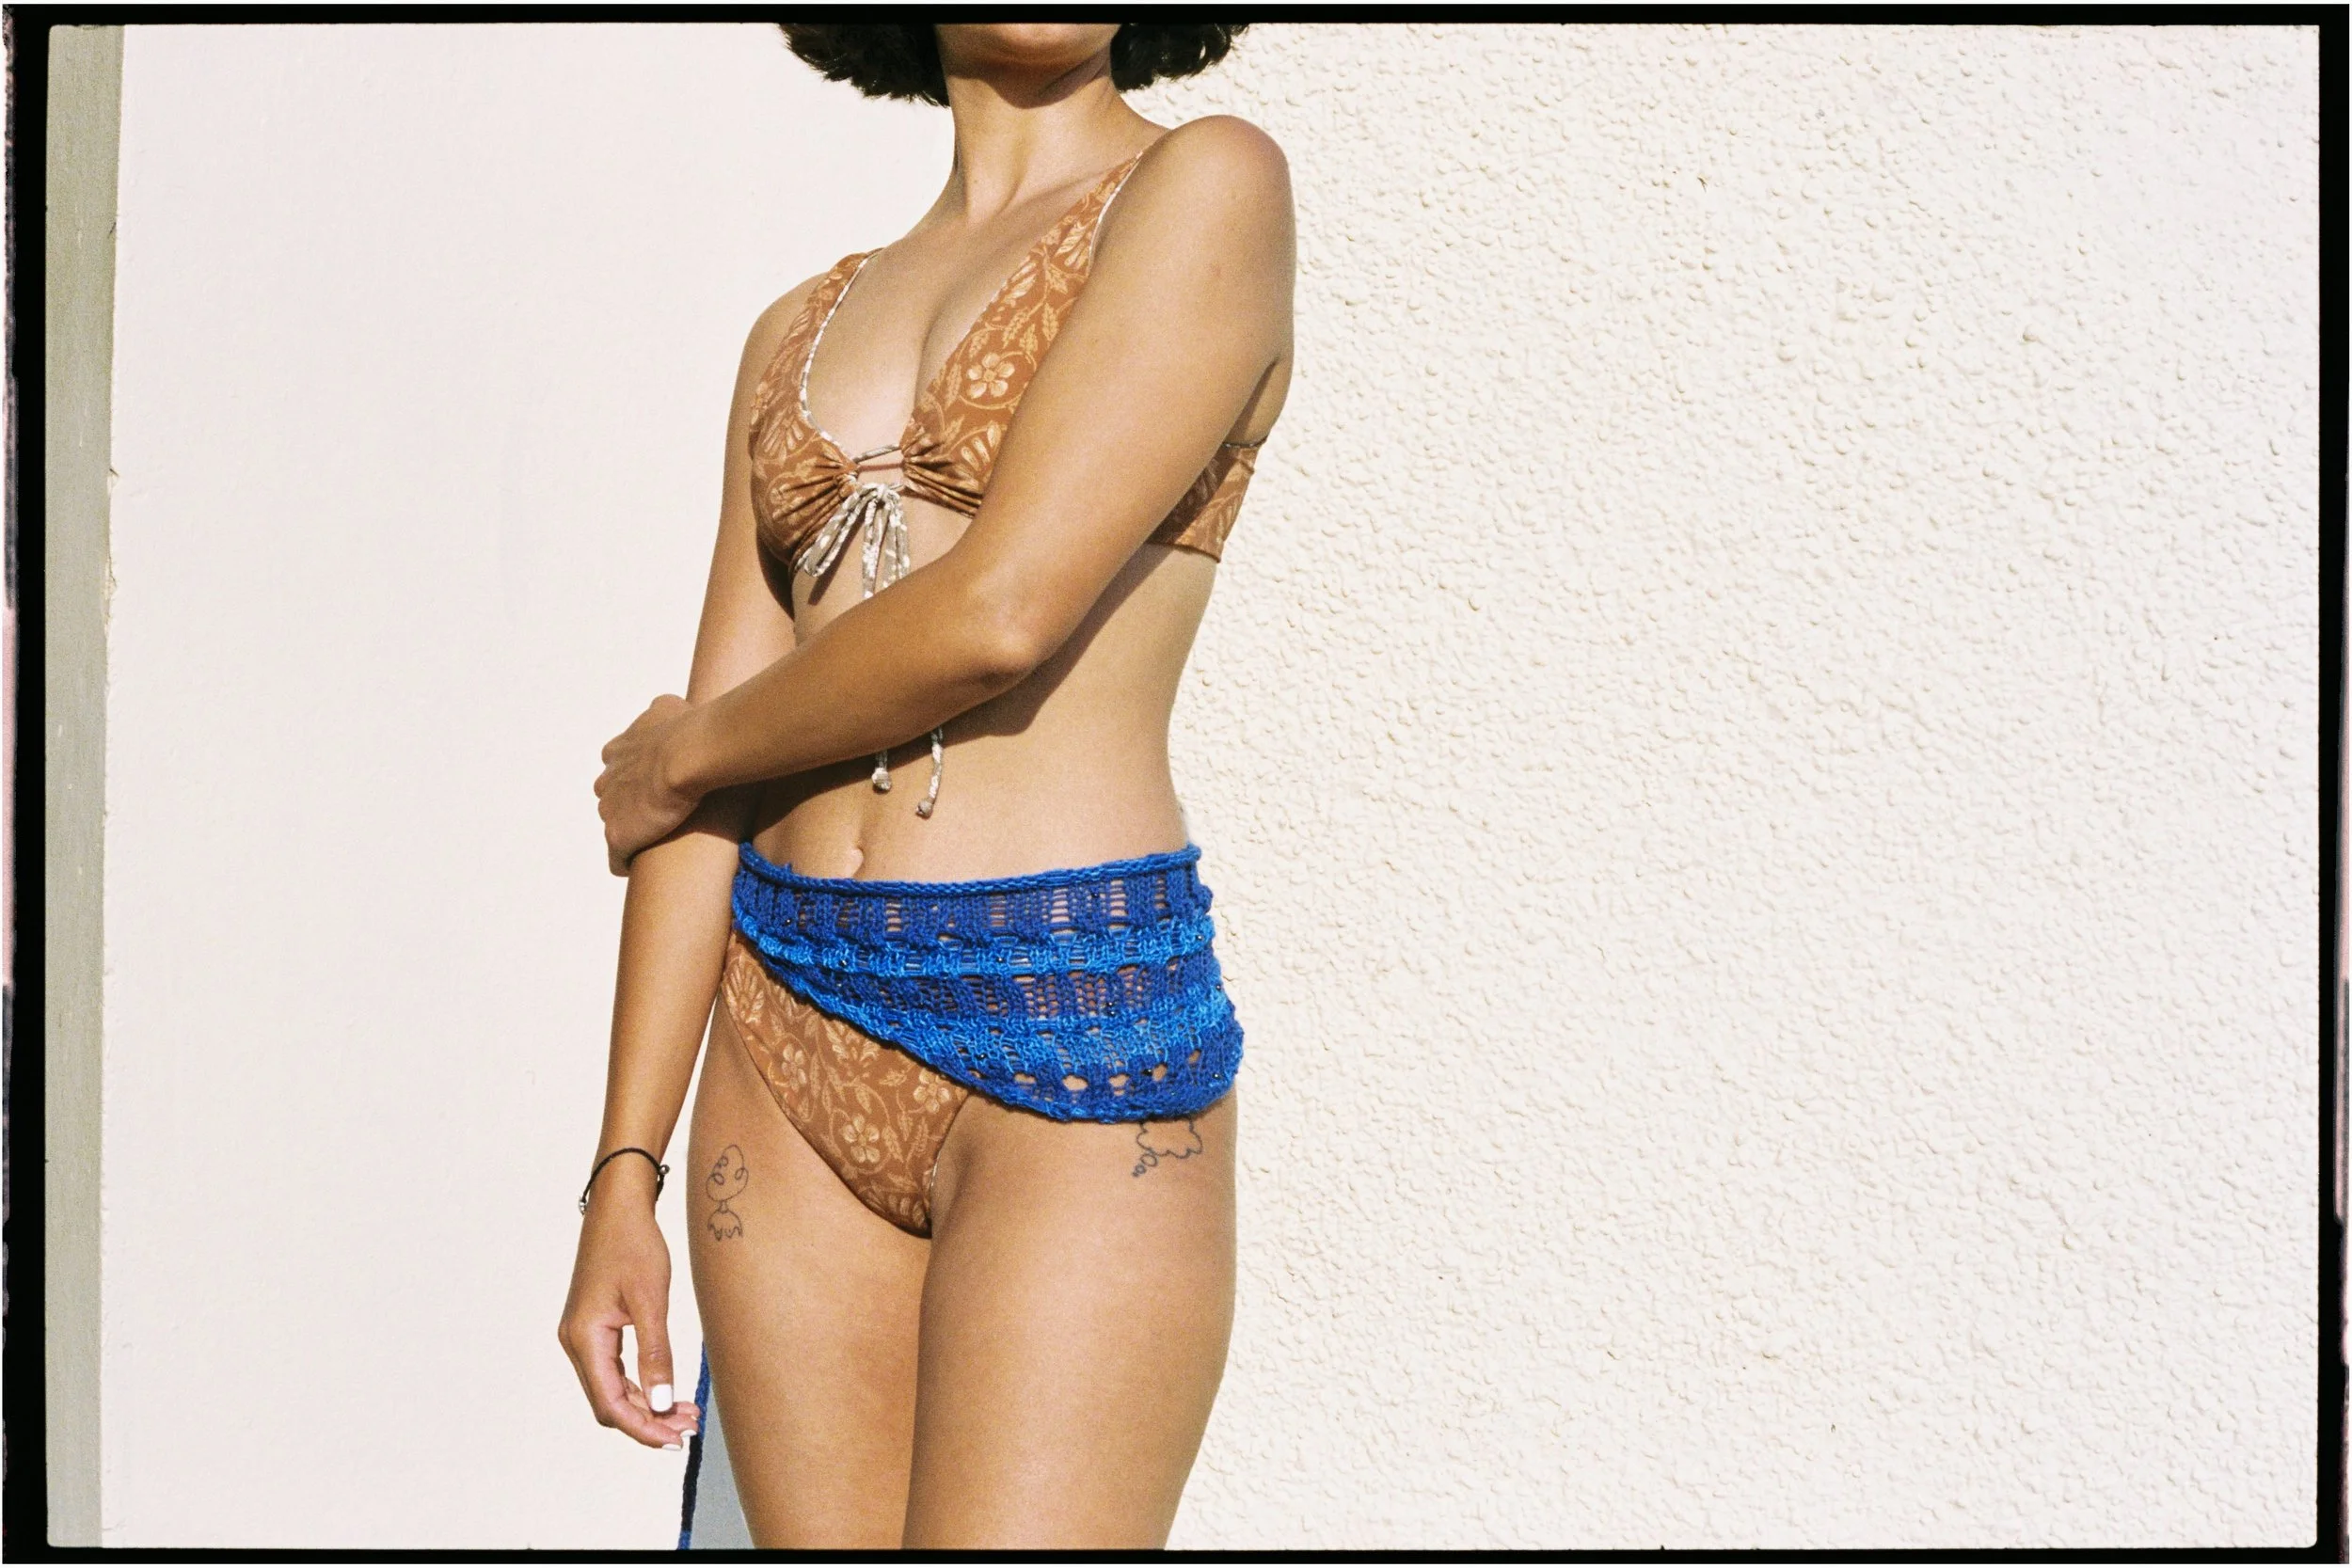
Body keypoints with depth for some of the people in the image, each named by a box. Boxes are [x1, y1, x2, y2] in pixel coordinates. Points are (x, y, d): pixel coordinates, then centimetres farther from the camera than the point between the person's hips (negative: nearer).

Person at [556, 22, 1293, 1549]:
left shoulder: (1205, 187, -2)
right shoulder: (802, 330, 15)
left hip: (1072, 1030, -5)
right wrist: (624, 1170, 7)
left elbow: (997, 612, -14)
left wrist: (686, 753, 2)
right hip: (787, 1035, 6)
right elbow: (693, 787, 11)